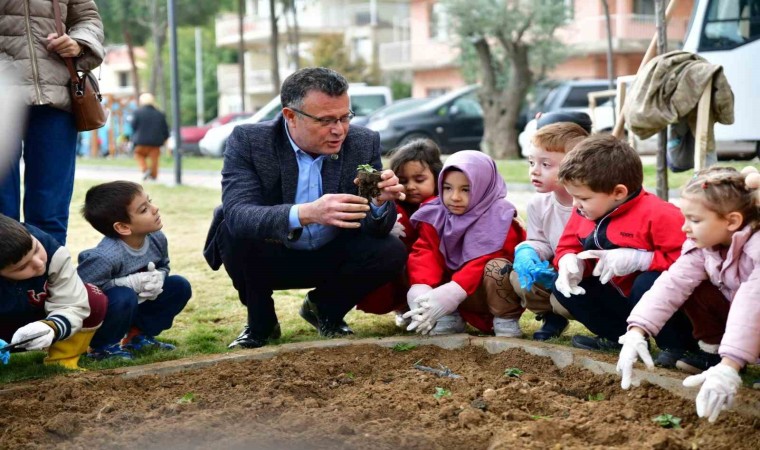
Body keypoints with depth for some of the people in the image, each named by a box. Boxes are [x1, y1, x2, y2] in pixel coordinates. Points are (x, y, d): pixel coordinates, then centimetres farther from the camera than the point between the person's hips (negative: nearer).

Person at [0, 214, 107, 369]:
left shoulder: (53, 252, -30)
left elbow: (72, 305, -28)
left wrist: (51, 327, -49)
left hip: (41, 320, 2)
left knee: (95, 301, -24)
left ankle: (62, 362, -9)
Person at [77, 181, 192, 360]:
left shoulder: (157, 239, -11)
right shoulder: (106, 256, -35)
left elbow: (163, 266, 7)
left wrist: (158, 279, -19)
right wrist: (130, 283, -32)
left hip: (134, 308, 7)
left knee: (180, 286, -2)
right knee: (124, 297, -37)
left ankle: (137, 336, 9)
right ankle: (101, 345, -10)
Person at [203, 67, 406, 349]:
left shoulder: (364, 143, -12)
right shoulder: (248, 141, -20)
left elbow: (376, 228, -13)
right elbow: (236, 214, -36)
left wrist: (380, 202, -38)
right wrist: (306, 213, -52)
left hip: (331, 258, 2)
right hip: (268, 259, -2)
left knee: (392, 252, -23)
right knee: (235, 232, -32)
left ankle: (325, 309, 8)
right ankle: (260, 322, -3)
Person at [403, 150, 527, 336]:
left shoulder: (498, 217, -18)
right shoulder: (436, 215, -4)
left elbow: (483, 262, -31)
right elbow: (426, 253, -19)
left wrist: (451, 292, -44)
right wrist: (420, 289, -39)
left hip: (496, 292, -4)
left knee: (496, 267, -37)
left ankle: (506, 320, -13)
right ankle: (449, 318, -2)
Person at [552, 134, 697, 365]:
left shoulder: (658, 215, -27)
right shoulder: (584, 213, -4)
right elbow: (568, 247, 7)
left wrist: (638, 259, -36)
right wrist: (571, 263, -17)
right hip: (619, 296, 7)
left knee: (647, 284, -38)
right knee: (563, 286, -6)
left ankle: (677, 345, -12)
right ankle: (621, 336, 6)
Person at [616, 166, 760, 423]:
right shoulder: (703, 245, -13)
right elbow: (672, 284, -22)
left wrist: (729, 366, -55)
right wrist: (637, 332, -35)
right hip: (733, 312, 7)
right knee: (692, 288, -11)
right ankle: (712, 351, 1)